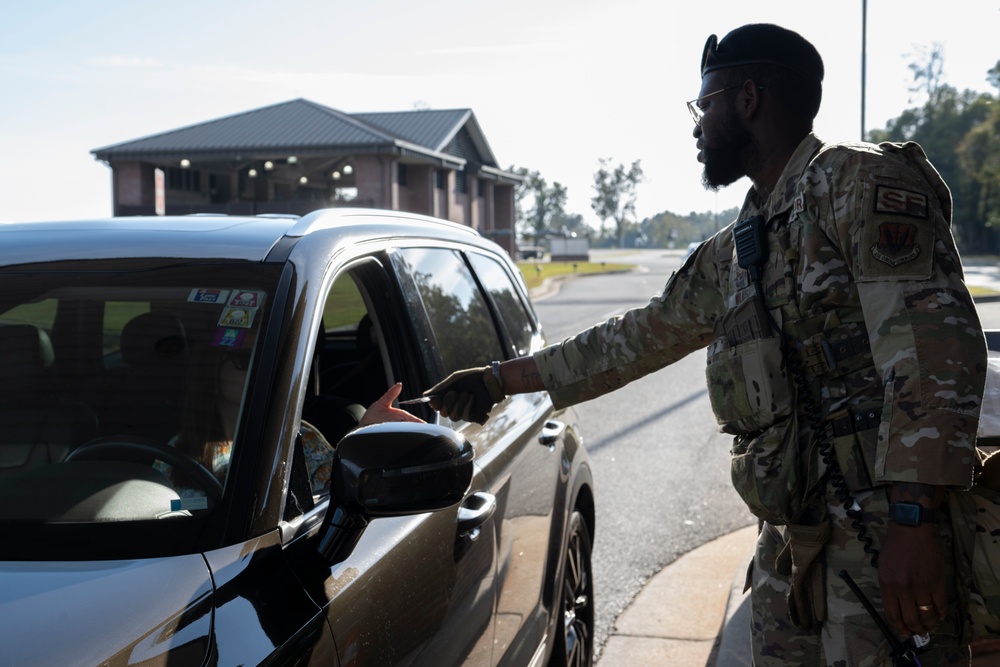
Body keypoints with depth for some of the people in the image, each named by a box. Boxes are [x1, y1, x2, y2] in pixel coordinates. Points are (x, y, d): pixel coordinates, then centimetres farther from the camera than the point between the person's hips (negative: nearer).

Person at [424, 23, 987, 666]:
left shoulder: (858, 180, -7)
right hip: (789, 541, 8)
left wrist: (914, 516, -26)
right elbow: (637, 337, 27)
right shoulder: (729, 256, 19)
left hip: (887, 539, -8)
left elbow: (934, 342, -18)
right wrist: (501, 379, 29)